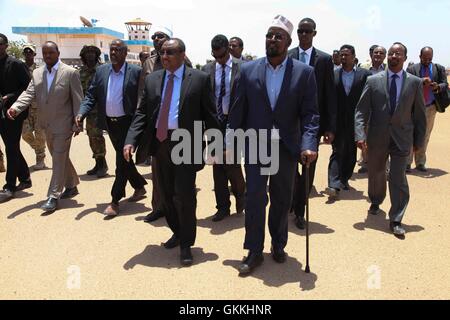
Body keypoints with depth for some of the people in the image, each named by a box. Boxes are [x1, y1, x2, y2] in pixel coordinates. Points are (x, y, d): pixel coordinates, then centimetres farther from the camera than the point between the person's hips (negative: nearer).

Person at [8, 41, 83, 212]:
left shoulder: (70, 72, -8)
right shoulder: (37, 73, 7)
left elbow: (78, 100, -8)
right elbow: (28, 93, -2)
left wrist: (77, 124, -11)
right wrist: (15, 107, -21)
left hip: (63, 124, -6)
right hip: (47, 125, 6)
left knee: (59, 160, -4)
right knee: (60, 158, 17)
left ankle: (53, 196, 2)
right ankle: (71, 186, 34)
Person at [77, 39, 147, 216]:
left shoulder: (135, 71, -8)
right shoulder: (101, 71, 6)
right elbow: (91, 95, 5)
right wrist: (81, 113, -11)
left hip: (127, 123, -6)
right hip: (109, 123, 6)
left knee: (122, 162, -3)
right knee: (124, 160, 17)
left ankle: (115, 201, 5)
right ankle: (139, 187, 36)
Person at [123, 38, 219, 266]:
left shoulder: (199, 79, -2)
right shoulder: (152, 79, 9)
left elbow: (209, 115, -1)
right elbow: (142, 113, 6)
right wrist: (131, 140, -6)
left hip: (186, 144, -4)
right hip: (160, 143, 5)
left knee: (184, 195, -4)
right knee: (166, 195, 14)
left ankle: (186, 244, 15)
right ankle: (177, 232, 36)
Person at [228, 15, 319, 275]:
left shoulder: (304, 72, -3)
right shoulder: (248, 70, 2)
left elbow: (310, 113, -7)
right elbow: (238, 110, 3)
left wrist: (309, 144, -20)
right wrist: (231, 142, 1)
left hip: (287, 147, 0)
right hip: (255, 146, 0)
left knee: (282, 200, 13)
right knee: (254, 199, 1)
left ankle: (279, 246, 33)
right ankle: (254, 252, 15)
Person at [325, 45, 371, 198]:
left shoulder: (364, 74, 3)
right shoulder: (333, 75, 4)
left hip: (356, 121, 1)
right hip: (338, 121, -1)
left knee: (351, 153, 10)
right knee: (337, 151, -5)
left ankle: (344, 179, 25)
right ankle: (334, 185, -9)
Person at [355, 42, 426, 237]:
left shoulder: (415, 83, 1)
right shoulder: (373, 81, 0)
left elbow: (419, 114, 5)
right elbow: (361, 110, -4)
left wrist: (419, 140, 5)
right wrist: (360, 135, -15)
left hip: (402, 139, -1)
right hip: (377, 138, 1)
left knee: (399, 179, -5)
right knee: (376, 173, 17)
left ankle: (396, 221, 7)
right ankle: (376, 202, 45)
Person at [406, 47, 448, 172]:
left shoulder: (439, 69, 7)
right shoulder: (411, 69, -1)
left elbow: (445, 85, 3)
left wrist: (437, 86, -19)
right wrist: (421, 81, -25)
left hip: (430, 107, 3)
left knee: (425, 136, 8)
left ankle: (420, 163, 16)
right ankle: (407, 162, 2)